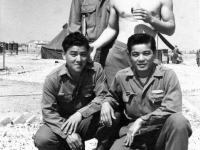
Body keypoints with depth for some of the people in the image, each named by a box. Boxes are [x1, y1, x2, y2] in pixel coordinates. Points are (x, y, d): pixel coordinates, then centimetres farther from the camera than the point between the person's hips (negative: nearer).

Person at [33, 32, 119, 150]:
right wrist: (68, 134, -27)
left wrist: (80, 113, -32)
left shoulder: (96, 69, -11)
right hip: (62, 122, 0)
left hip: (88, 122, 0)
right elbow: (48, 112, -14)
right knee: (42, 140, -28)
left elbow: (102, 97, -16)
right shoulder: (53, 79, -15)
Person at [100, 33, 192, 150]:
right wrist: (106, 103, -1)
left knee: (178, 120, -33)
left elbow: (171, 108, -18)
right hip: (133, 134, 1)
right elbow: (113, 96, 23)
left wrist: (141, 121, -18)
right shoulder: (121, 76, 2)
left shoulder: (168, 75, -8)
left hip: (162, 133, -1)